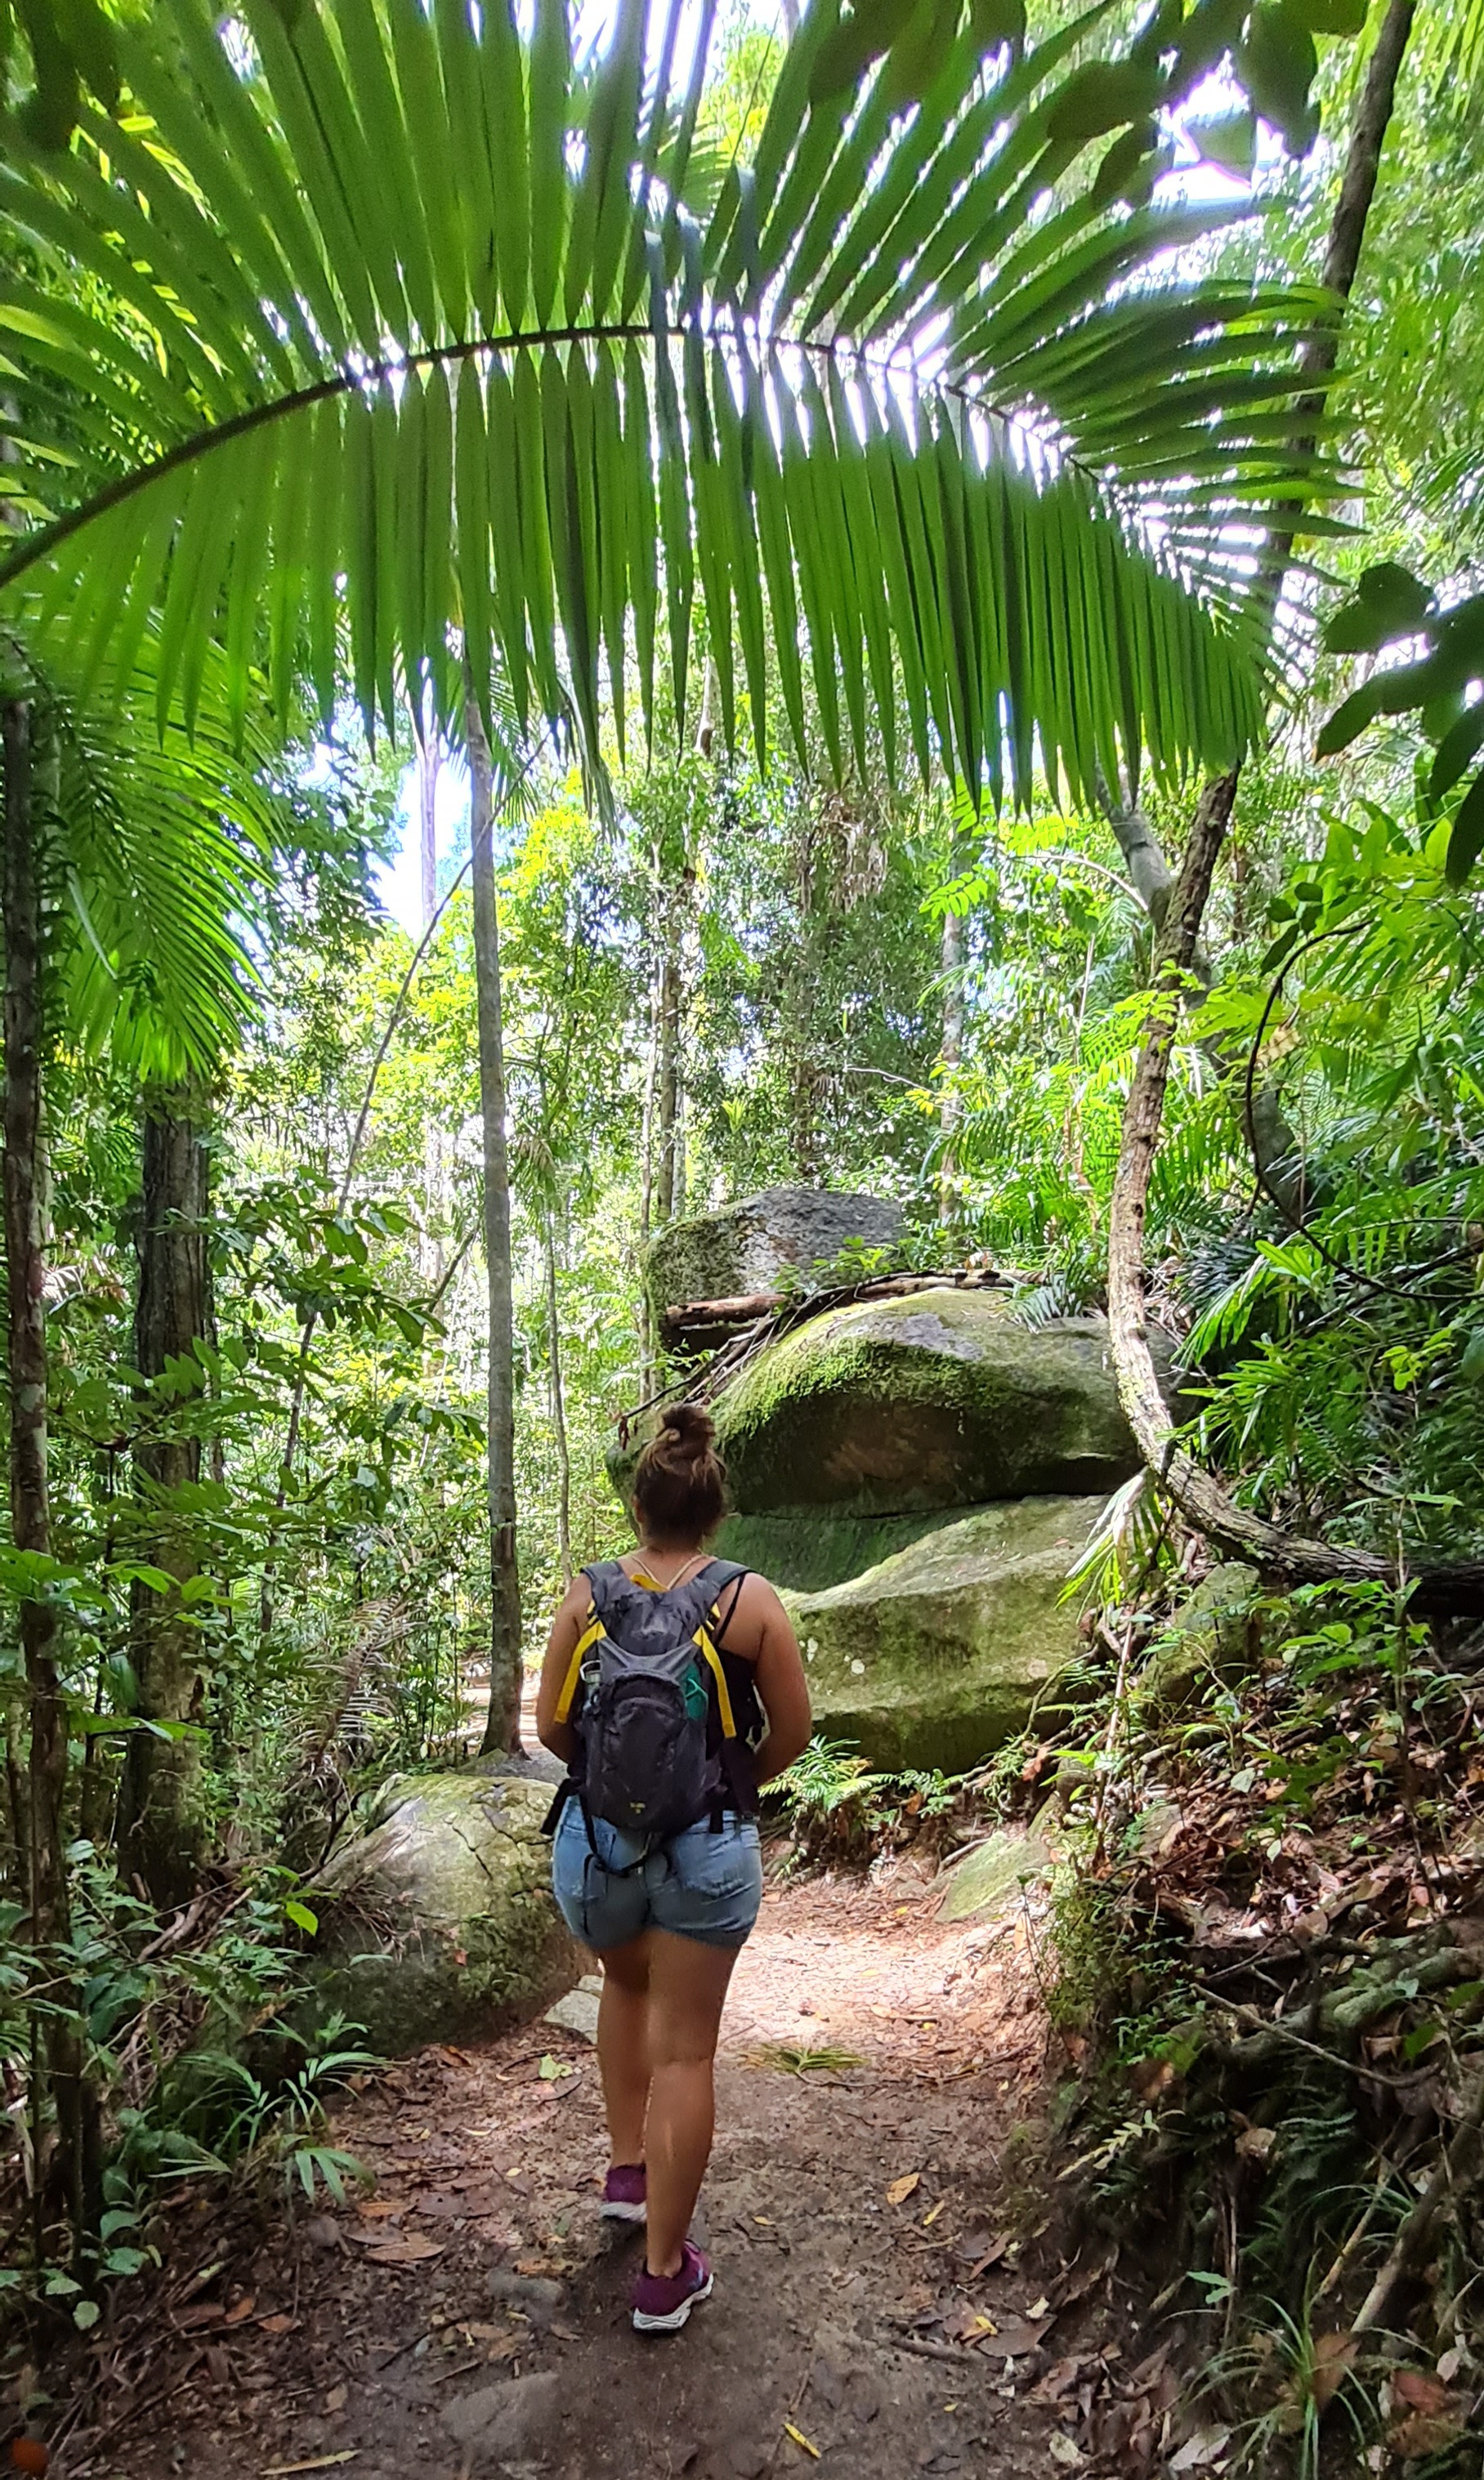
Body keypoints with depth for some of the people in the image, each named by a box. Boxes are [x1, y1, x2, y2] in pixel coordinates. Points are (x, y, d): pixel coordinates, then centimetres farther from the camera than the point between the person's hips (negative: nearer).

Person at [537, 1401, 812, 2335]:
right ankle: (665, 2273, 21)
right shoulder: (749, 1599, -10)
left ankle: (628, 2170, 38)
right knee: (685, 2051, 11)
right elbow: (792, 1732, -4)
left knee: (626, 1983, 32)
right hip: (708, 1849, -2)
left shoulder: (588, 1594, -7)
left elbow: (551, 1723, -1)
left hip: (594, 1838, 2)